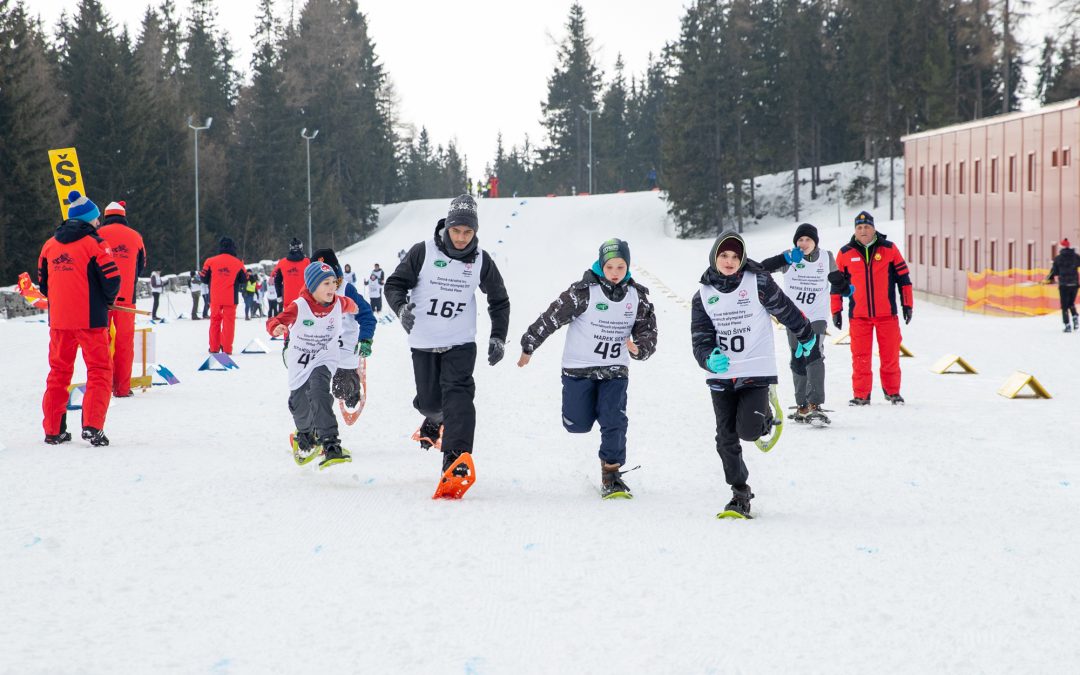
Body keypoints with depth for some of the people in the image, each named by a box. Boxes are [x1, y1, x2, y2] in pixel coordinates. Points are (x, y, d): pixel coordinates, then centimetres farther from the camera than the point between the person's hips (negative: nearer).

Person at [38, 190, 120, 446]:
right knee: (99, 370, 2)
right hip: (90, 319, -5)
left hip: (59, 320, 5)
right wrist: (108, 300, 11)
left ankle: (53, 430, 12)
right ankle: (92, 427, -11)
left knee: (58, 372, 13)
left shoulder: (49, 245, 9)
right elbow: (111, 280, -9)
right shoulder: (94, 243, -8)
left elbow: (43, 283, 14)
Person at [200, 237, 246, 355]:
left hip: (215, 298, 1)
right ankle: (227, 348, -2)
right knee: (228, 322, 3)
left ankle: (214, 348, 13)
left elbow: (204, 278, 6)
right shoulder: (238, 263, -3)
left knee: (215, 322, 13)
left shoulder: (211, 261, -1)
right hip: (231, 299, -1)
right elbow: (244, 280, 6)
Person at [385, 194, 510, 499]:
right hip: (424, 342, 0)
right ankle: (436, 422, 44)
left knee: (458, 393, -20)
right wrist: (401, 307, -25)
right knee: (429, 401, 4)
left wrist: (498, 337, 3)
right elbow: (395, 284, -4)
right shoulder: (424, 252, -8)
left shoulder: (481, 260, 0)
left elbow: (499, 300, 12)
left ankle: (457, 460, -32)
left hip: (460, 343, 0)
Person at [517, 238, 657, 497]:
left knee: (614, 421, -10)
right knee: (578, 424, 0)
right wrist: (528, 347, -4)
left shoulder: (637, 296, 0)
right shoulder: (584, 292, -13)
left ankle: (611, 474, 2)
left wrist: (639, 348, -19)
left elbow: (648, 332, 5)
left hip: (615, 369, 2)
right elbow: (551, 317, -8)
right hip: (579, 367, -2)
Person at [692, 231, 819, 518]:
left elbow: (786, 310, 6)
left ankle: (765, 421, 19)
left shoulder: (757, 282, -6)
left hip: (756, 371, -4)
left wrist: (807, 338, 17)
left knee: (748, 430, -18)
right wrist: (709, 358, -23)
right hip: (721, 375, 4)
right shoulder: (703, 295, 3)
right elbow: (700, 338, -1)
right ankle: (740, 494, 18)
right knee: (726, 440, 3)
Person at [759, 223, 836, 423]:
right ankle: (802, 406, 22)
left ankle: (815, 405, -28)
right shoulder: (790, 259, -5)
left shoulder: (826, 258, 1)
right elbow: (762, 269, -20)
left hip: (817, 316, -1)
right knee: (798, 361, 10)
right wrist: (785, 259, -34)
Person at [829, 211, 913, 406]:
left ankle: (892, 392, 18)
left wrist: (907, 304, 5)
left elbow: (903, 277, 8)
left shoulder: (889, 249, 3)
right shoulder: (845, 253, 5)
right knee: (860, 357, -1)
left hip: (887, 313, 0)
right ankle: (861, 395, 6)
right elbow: (836, 284, 12)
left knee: (890, 355, 3)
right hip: (858, 315, 0)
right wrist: (836, 311, 9)